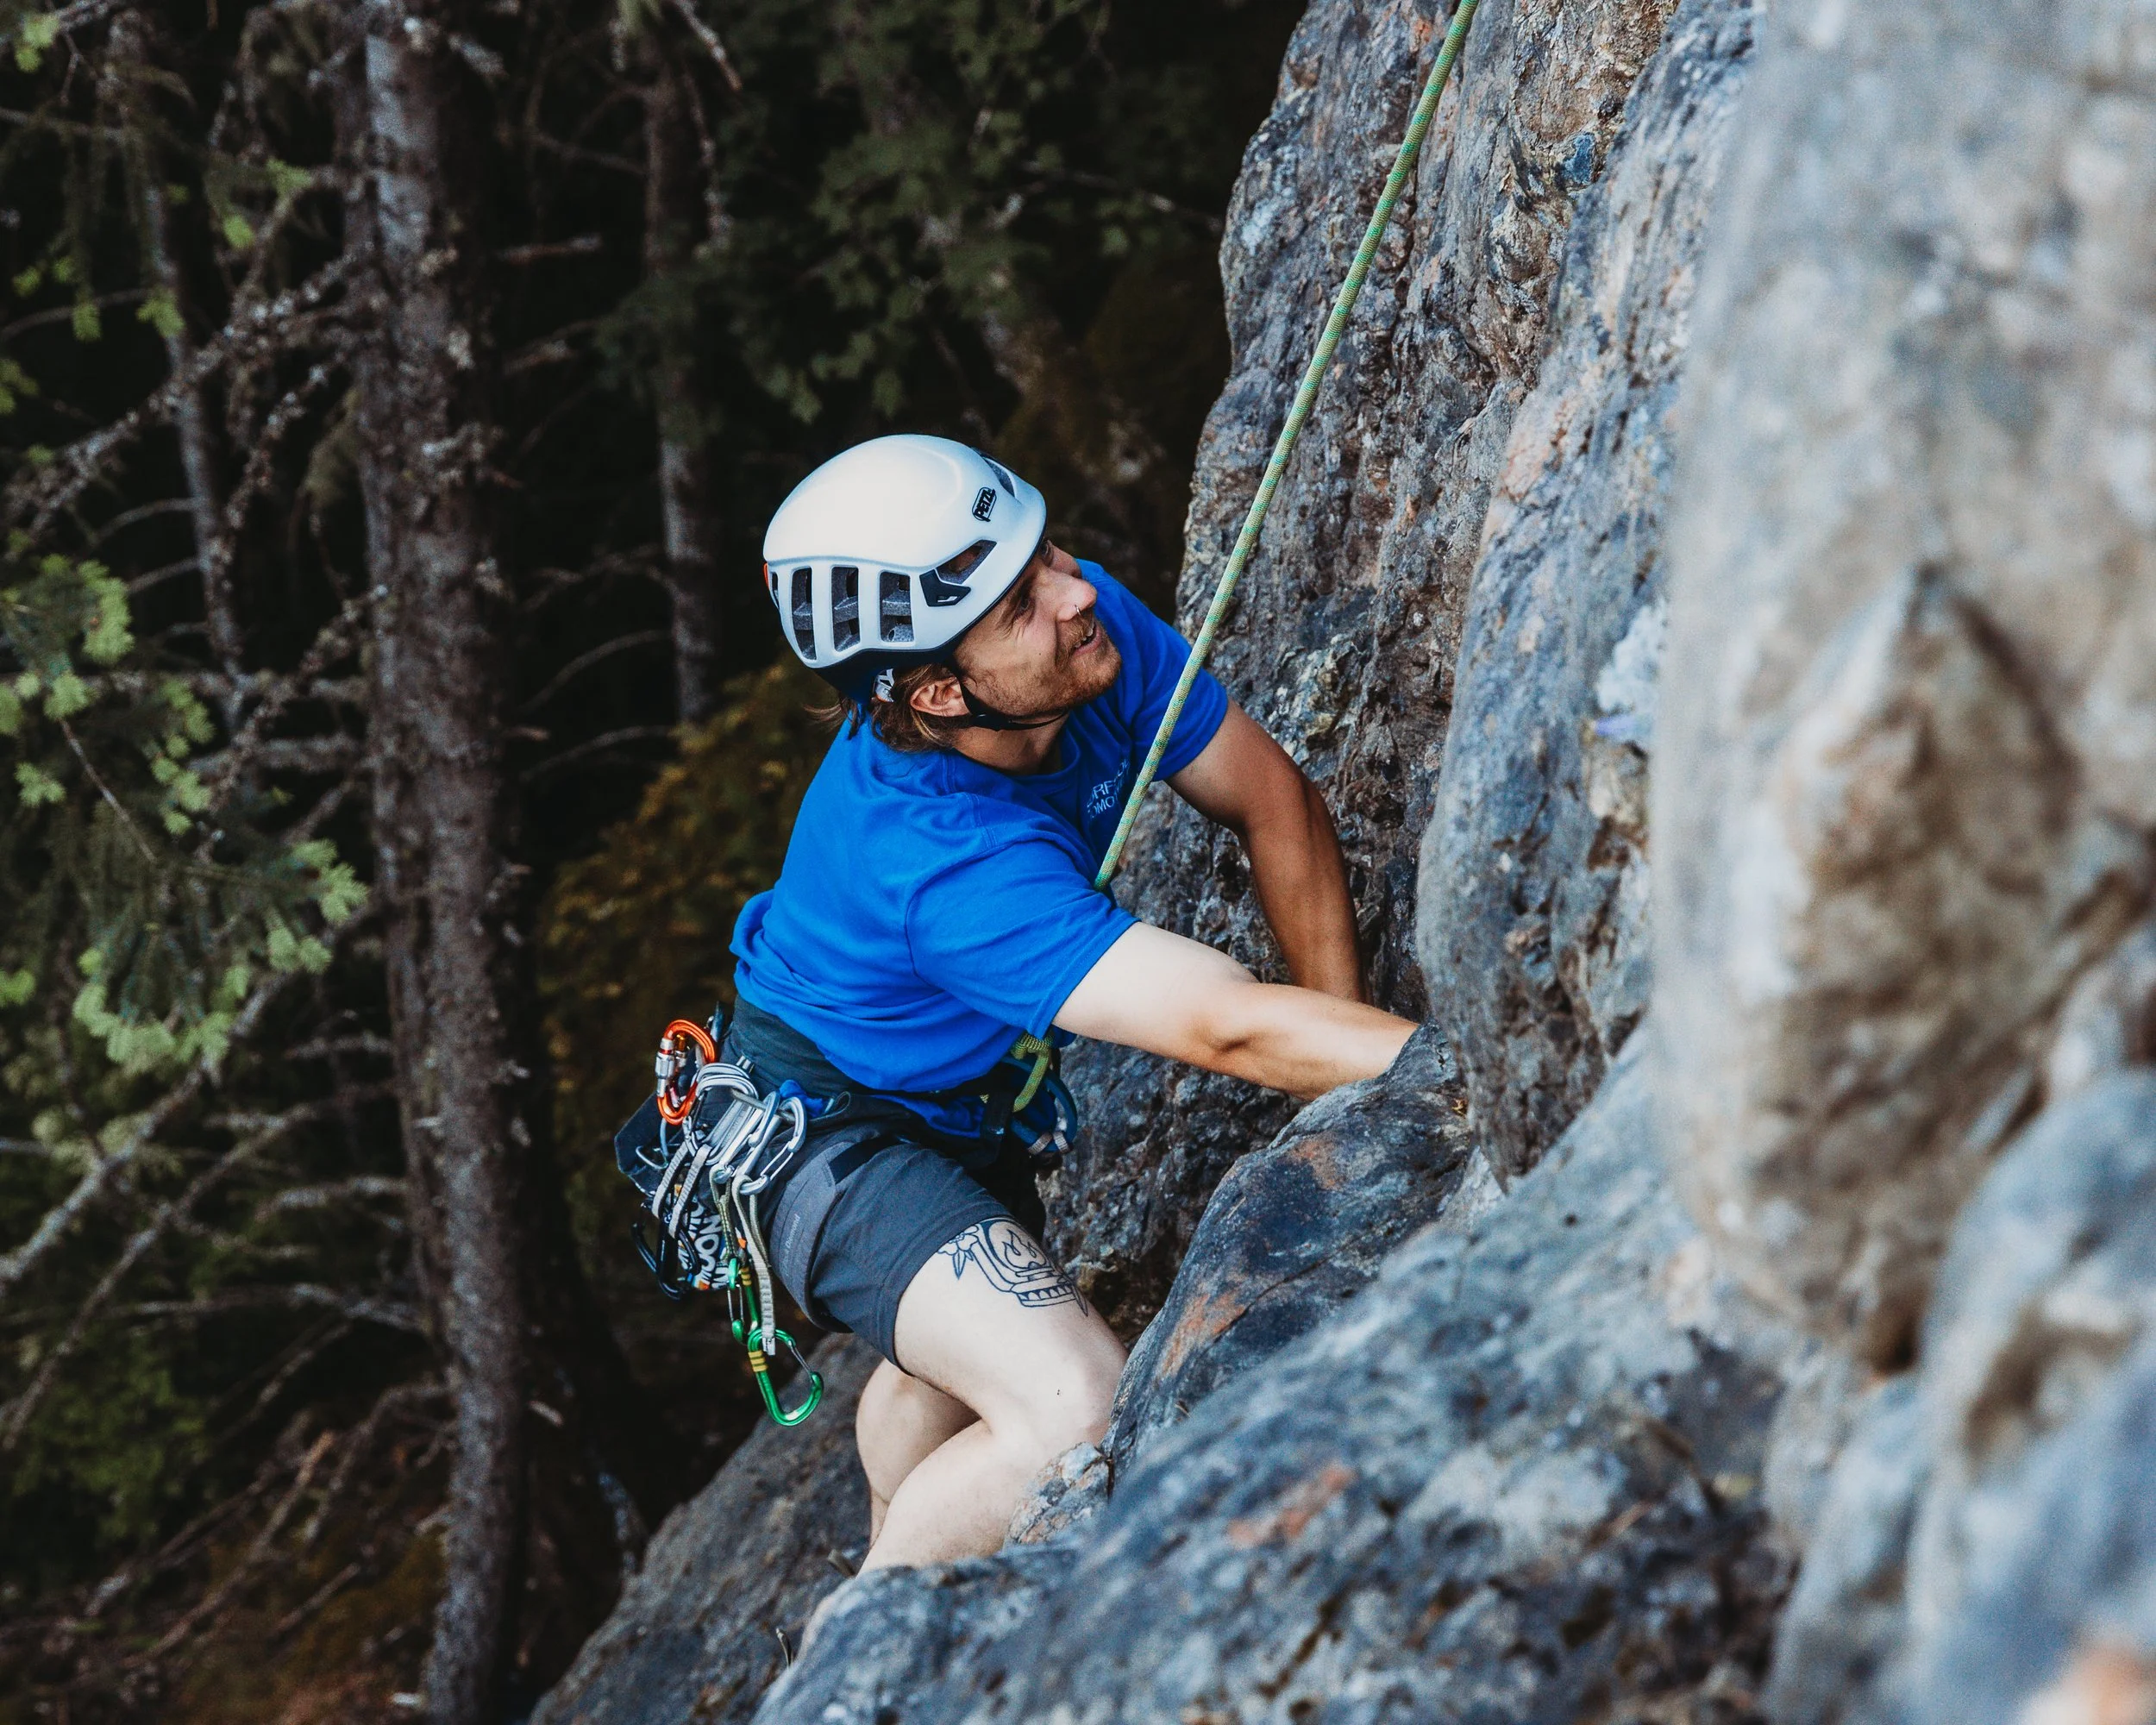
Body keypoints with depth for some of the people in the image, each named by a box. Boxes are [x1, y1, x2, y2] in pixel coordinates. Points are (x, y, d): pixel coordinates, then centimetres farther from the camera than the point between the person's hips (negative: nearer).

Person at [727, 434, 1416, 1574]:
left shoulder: (1093, 629, -22)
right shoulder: (940, 859, -43)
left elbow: (1273, 803, -9)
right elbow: (1232, 1027, -48)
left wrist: (1351, 1056, -14)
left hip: (960, 1099, 9)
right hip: (825, 1130, -9)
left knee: (950, 1367, 32)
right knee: (1077, 1418, -27)